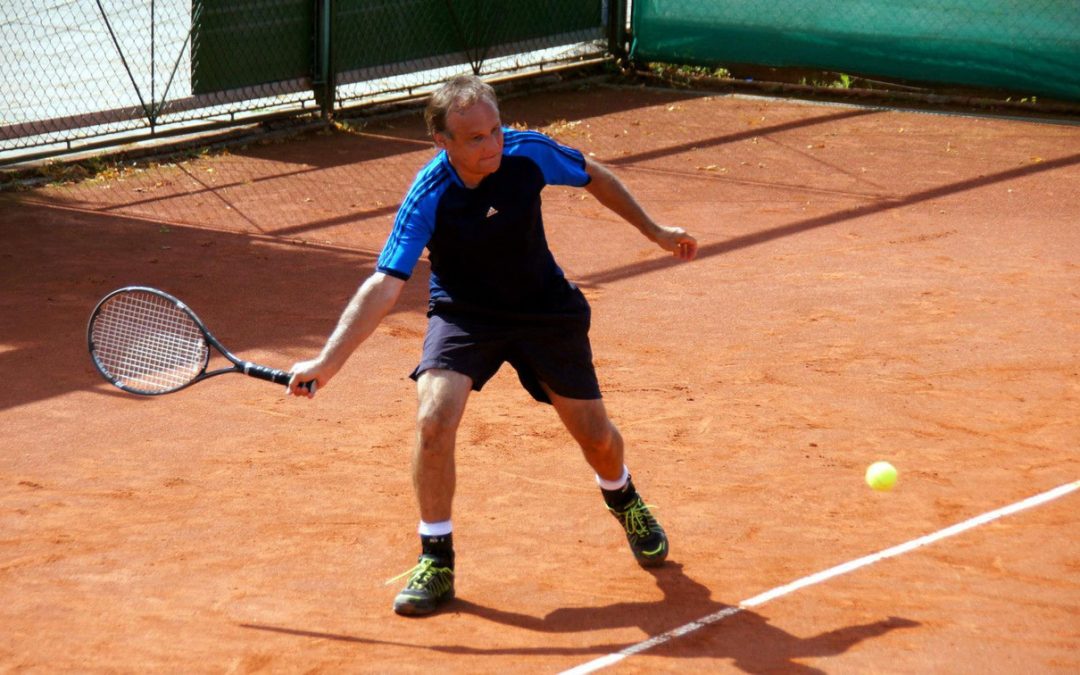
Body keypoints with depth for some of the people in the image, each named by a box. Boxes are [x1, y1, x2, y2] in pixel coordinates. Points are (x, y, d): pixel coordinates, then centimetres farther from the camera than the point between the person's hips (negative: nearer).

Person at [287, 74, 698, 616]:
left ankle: (624, 501, 46)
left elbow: (593, 176, 1)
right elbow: (384, 285, -30)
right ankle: (435, 561, -7)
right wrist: (328, 360, -39)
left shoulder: (529, 154, -20)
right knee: (434, 419, -26)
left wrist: (653, 231, 10)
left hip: (546, 308, 2)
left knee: (596, 436, 7)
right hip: (464, 314, -2)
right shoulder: (428, 198, -27)